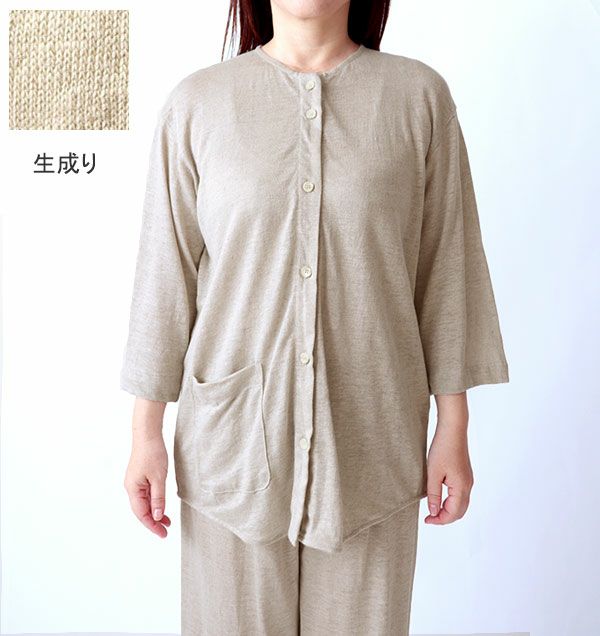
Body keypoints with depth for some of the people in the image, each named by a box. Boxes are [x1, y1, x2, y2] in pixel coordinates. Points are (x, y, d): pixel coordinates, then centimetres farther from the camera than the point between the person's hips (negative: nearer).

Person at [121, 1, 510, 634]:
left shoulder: (419, 95, 0)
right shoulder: (196, 102, 0)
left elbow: (445, 271, 1)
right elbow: (166, 273, 1)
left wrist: (453, 428, 1)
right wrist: (146, 432, 2)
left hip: (366, 439, 1)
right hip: (234, 438, 0)